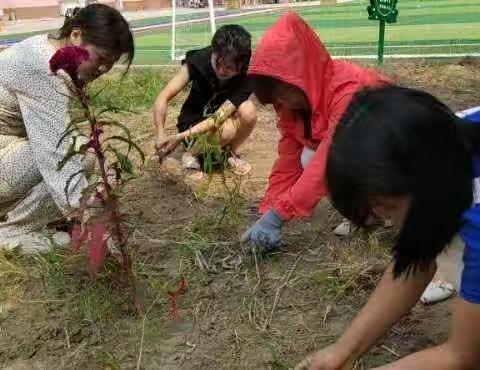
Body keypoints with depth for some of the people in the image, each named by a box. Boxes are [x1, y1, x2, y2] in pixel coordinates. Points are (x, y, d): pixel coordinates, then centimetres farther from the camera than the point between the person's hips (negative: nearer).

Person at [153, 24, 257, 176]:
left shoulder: (245, 77, -25)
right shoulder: (199, 60, -25)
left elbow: (219, 117, -32)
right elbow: (163, 98, -27)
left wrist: (180, 137, -39)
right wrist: (160, 135, -40)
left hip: (221, 120, 2)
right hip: (194, 121, -2)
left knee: (248, 111, -30)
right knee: (227, 130, -33)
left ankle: (231, 152, -2)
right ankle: (192, 152, -4)